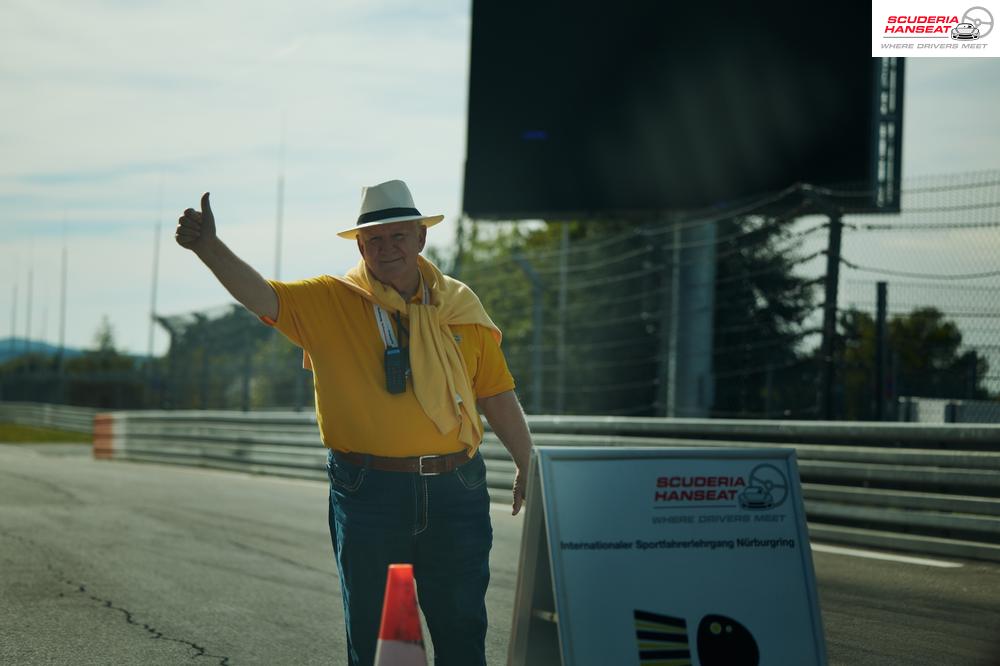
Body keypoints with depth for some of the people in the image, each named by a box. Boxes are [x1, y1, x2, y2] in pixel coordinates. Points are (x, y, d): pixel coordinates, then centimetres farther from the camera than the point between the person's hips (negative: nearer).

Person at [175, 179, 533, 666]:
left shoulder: (459, 305, 7)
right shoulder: (329, 302, 0)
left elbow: (498, 396, 14)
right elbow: (260, 296, -15)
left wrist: (526, 467, 16)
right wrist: (209, 247, -32)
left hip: (455, 492, 2)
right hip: (369, 493, -2)